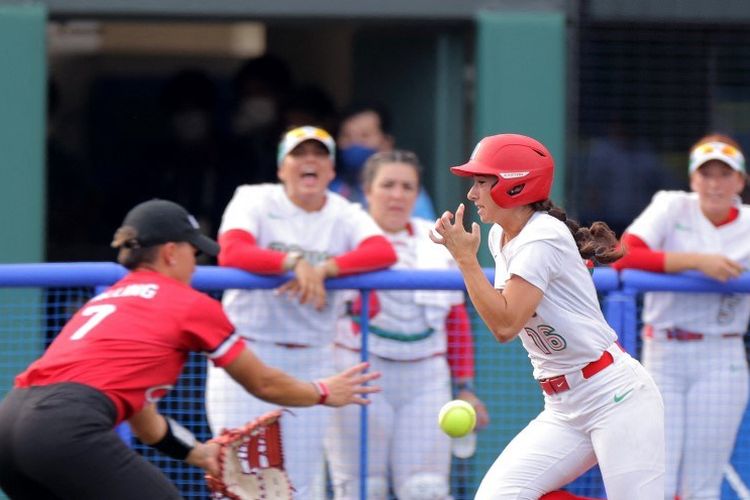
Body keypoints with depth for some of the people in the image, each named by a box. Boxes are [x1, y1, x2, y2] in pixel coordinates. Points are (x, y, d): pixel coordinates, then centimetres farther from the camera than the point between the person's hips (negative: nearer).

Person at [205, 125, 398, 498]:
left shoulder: (345, 215, 5)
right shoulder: (255, 201, -2)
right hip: (248, 355, -3)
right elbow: (231, 252, -21)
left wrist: (322, 270, -30)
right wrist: (296, 263, -34)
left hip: (311, 363, 3)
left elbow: (385, 253, -15)